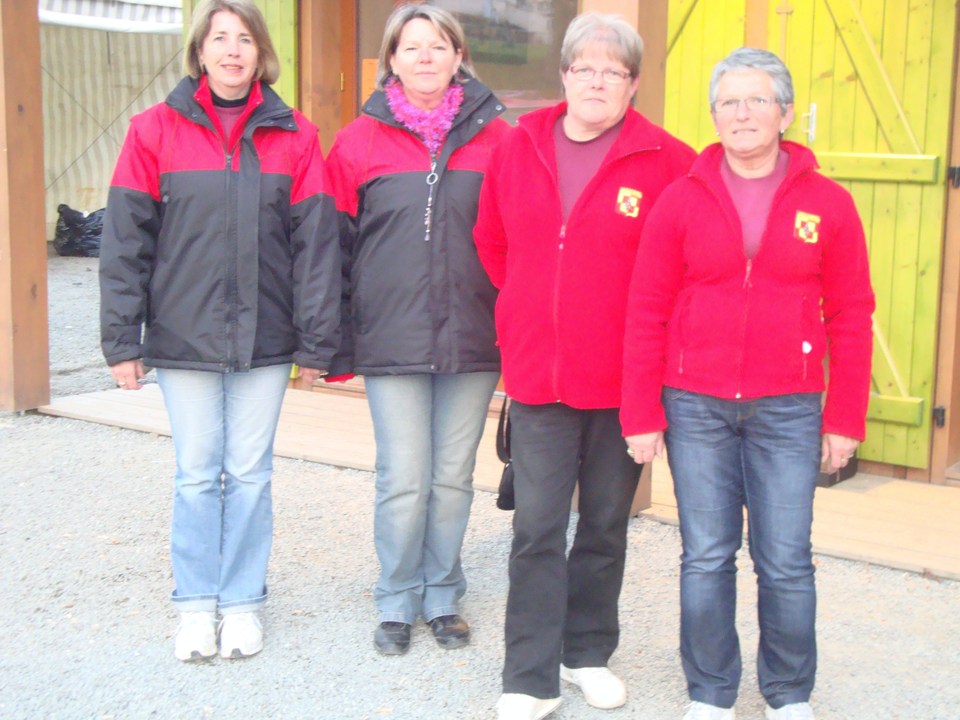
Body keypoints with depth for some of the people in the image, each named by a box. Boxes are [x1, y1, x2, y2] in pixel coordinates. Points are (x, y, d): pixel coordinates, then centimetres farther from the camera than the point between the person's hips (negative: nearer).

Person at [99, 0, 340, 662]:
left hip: (265, 338, 1)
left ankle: (242, 601, 23)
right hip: (182, 335, 0)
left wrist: (316, 341, -2)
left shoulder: (295, 137, 1)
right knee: (197, 474, 8)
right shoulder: (155, 130, 0)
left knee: (250, 473, 8)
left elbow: (316, 241, 0)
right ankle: (197, 603, 22)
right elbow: (125, 240, -1)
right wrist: (121, 339, -4)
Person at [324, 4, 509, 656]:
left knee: (453, 478, 10)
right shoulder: (360, 141, 3)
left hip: (474, 339, 1)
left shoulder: (495, 138, 2)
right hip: (391, 340, -1)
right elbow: (337, 246, 6)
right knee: (404, 481, 2)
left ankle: (443, 597, 27)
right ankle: (397, 602, 20)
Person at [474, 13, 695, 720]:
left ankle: (588, 652, 30)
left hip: (623, 379, -1)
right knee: (537, 528, 1)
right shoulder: (519, 149, 3)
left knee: (606, 525, 13)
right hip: (537, 373, 1)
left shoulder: (667, 162, -7)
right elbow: (492, 240, 18)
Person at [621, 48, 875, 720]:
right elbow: (646, 313, 2)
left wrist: (845, 418, 0)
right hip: (696, 408, 0)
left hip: (788, 411, 0)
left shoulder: (827, 204, 1)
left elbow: (851, 317, 3)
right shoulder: (682, 200, 2)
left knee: (786, 562, 4)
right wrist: (641, 414, -1)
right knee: (706, 558, 6)